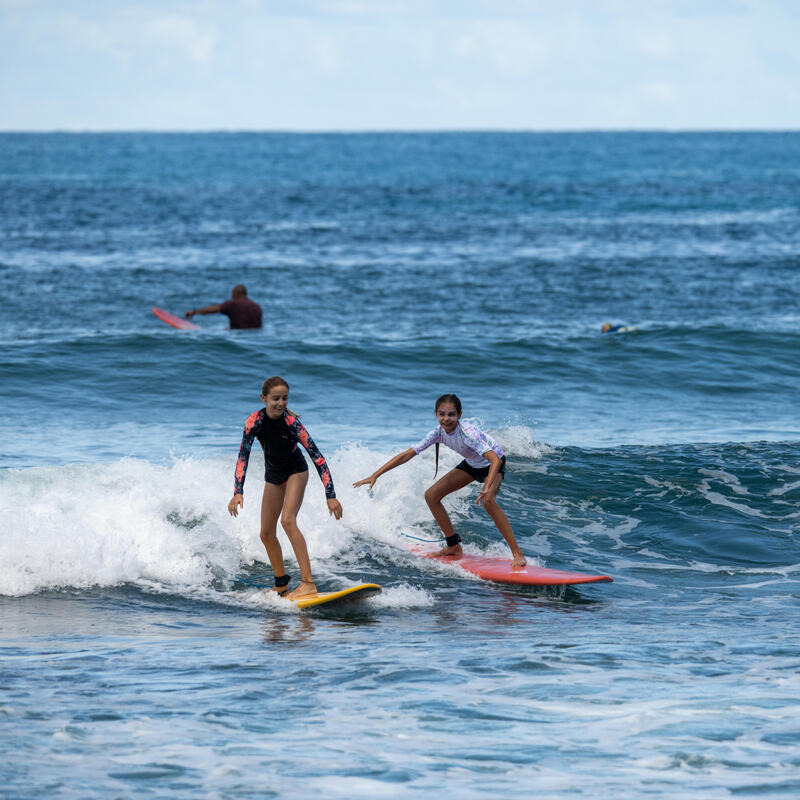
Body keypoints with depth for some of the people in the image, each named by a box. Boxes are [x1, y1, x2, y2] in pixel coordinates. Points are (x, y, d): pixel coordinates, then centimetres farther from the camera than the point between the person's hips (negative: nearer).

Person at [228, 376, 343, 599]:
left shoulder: (291, 422, -29)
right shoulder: (255, 421, -21)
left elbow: (317, 456, -29)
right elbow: (243, 456, -22)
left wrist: (330, 496, -35)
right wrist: (238, 492, -34)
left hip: (295, 472, -5)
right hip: (273, 476, 5)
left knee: (288, 520, -26)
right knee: (267, 534, 6)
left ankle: (308, 583, -32)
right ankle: (282, 585, 24)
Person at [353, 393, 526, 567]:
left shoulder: (468, 433, -37)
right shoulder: (439, 433, -18)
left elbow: (495, 459, -46)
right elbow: (406, 455, -14)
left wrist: (487, 488, -62)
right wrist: (375, 475, -18)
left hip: (493, 462, -7)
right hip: (471, 463, 7)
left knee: (488, 501, -35)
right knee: (431, 495, -1)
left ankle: (517, 554, -29)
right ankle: (453, 546, 13)